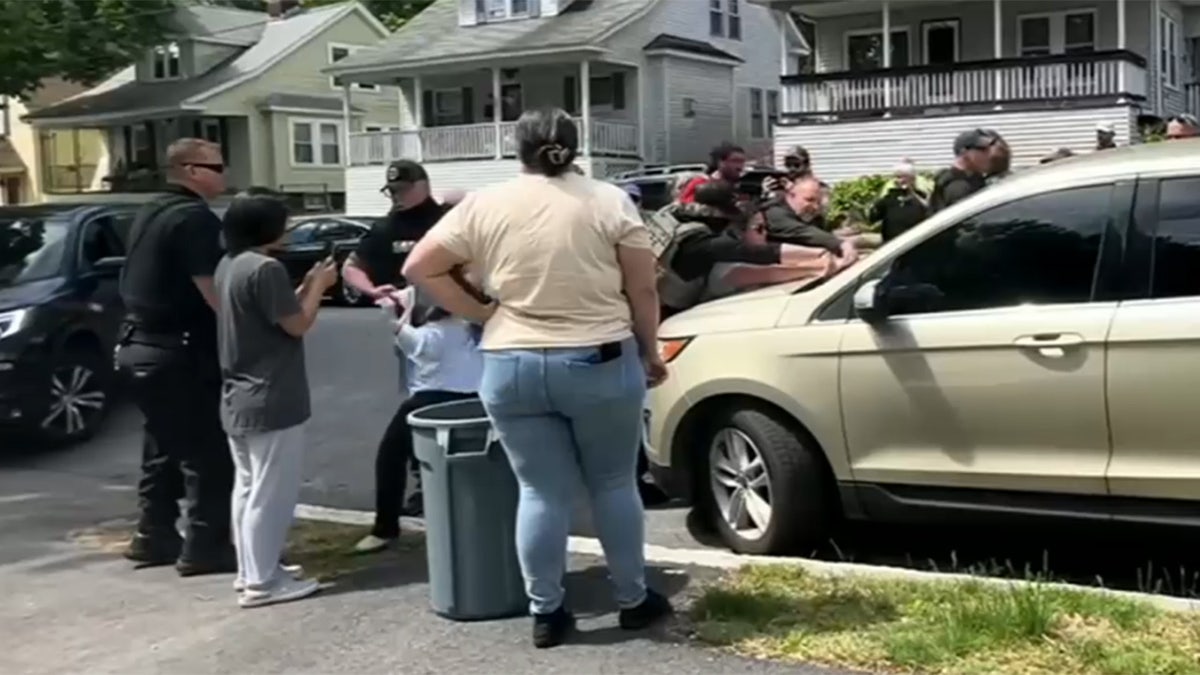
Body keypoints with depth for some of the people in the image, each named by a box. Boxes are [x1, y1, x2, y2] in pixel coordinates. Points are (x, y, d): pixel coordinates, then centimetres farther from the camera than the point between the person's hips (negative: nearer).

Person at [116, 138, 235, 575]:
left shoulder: (149, 214, 14)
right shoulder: (195, 218, -16)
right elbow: (213, 292, -23)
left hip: (139, 344, 10)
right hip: (179, 351, -10)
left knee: (163, 446, 18)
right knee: (207, 451, -2)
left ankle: (154, 537, 25)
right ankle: (204, 546, 2)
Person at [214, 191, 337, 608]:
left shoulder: (228, 266, 11)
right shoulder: (266, 269, -19)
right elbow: (297, 324, -14)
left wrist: (306, 286, 14)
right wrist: (319, 285, -1)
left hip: (238, 399, 10)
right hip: (270, 400, -10)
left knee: (248, 488, 16)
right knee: (272, 493, -3)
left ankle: (251, 571, 25)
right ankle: (262, 582, 1)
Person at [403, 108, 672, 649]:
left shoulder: (483, 205, 2)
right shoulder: (611, 202, -2)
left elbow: (418, 268, 3)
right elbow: (643, 291, -1)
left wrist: (478, 313, 7)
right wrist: (650, 352, 10)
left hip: (512, 368, 1)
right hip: (601, 363, -1)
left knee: (541, 492, 9)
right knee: (614, 484, 13)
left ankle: (545, 613, 14)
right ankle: (634, 601, 23)